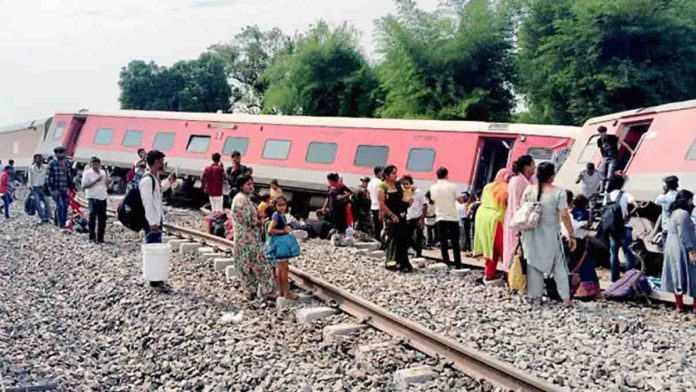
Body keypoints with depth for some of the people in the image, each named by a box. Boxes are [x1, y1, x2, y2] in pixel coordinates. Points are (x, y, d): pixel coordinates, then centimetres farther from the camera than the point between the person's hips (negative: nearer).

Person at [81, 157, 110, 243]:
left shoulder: (103, 172, 15)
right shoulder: (87, 173, -3)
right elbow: (84, 186, -11)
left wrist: (107, 181, -1)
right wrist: (96, 181, -16)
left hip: (103, 198, 6)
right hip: (93, 198, -5)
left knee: (102, 218, 6)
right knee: (92, 216, -7)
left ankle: (100, 238, 13)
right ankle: (92, 237, -1)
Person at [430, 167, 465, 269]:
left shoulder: (433, 188, 1)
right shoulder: (452, 186, -7)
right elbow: (460, 200, -3)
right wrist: (462, 197, 18)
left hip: (440, 218, 2)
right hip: (452, 217, -2)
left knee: (443, 242, 5)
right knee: (455, 242, 7)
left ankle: (446, 264, 0)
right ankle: (458, 264, 8)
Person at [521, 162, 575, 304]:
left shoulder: (529, 190, -3)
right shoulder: (558, 193, -13)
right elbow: (564, 215, -15)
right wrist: (571, 235, -9)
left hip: (532, 234, 3)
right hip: (550, 234, -2)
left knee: (534, 264, 12)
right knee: (559, 266, 9)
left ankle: (535, 295, 14)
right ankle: (565, 297, 8)